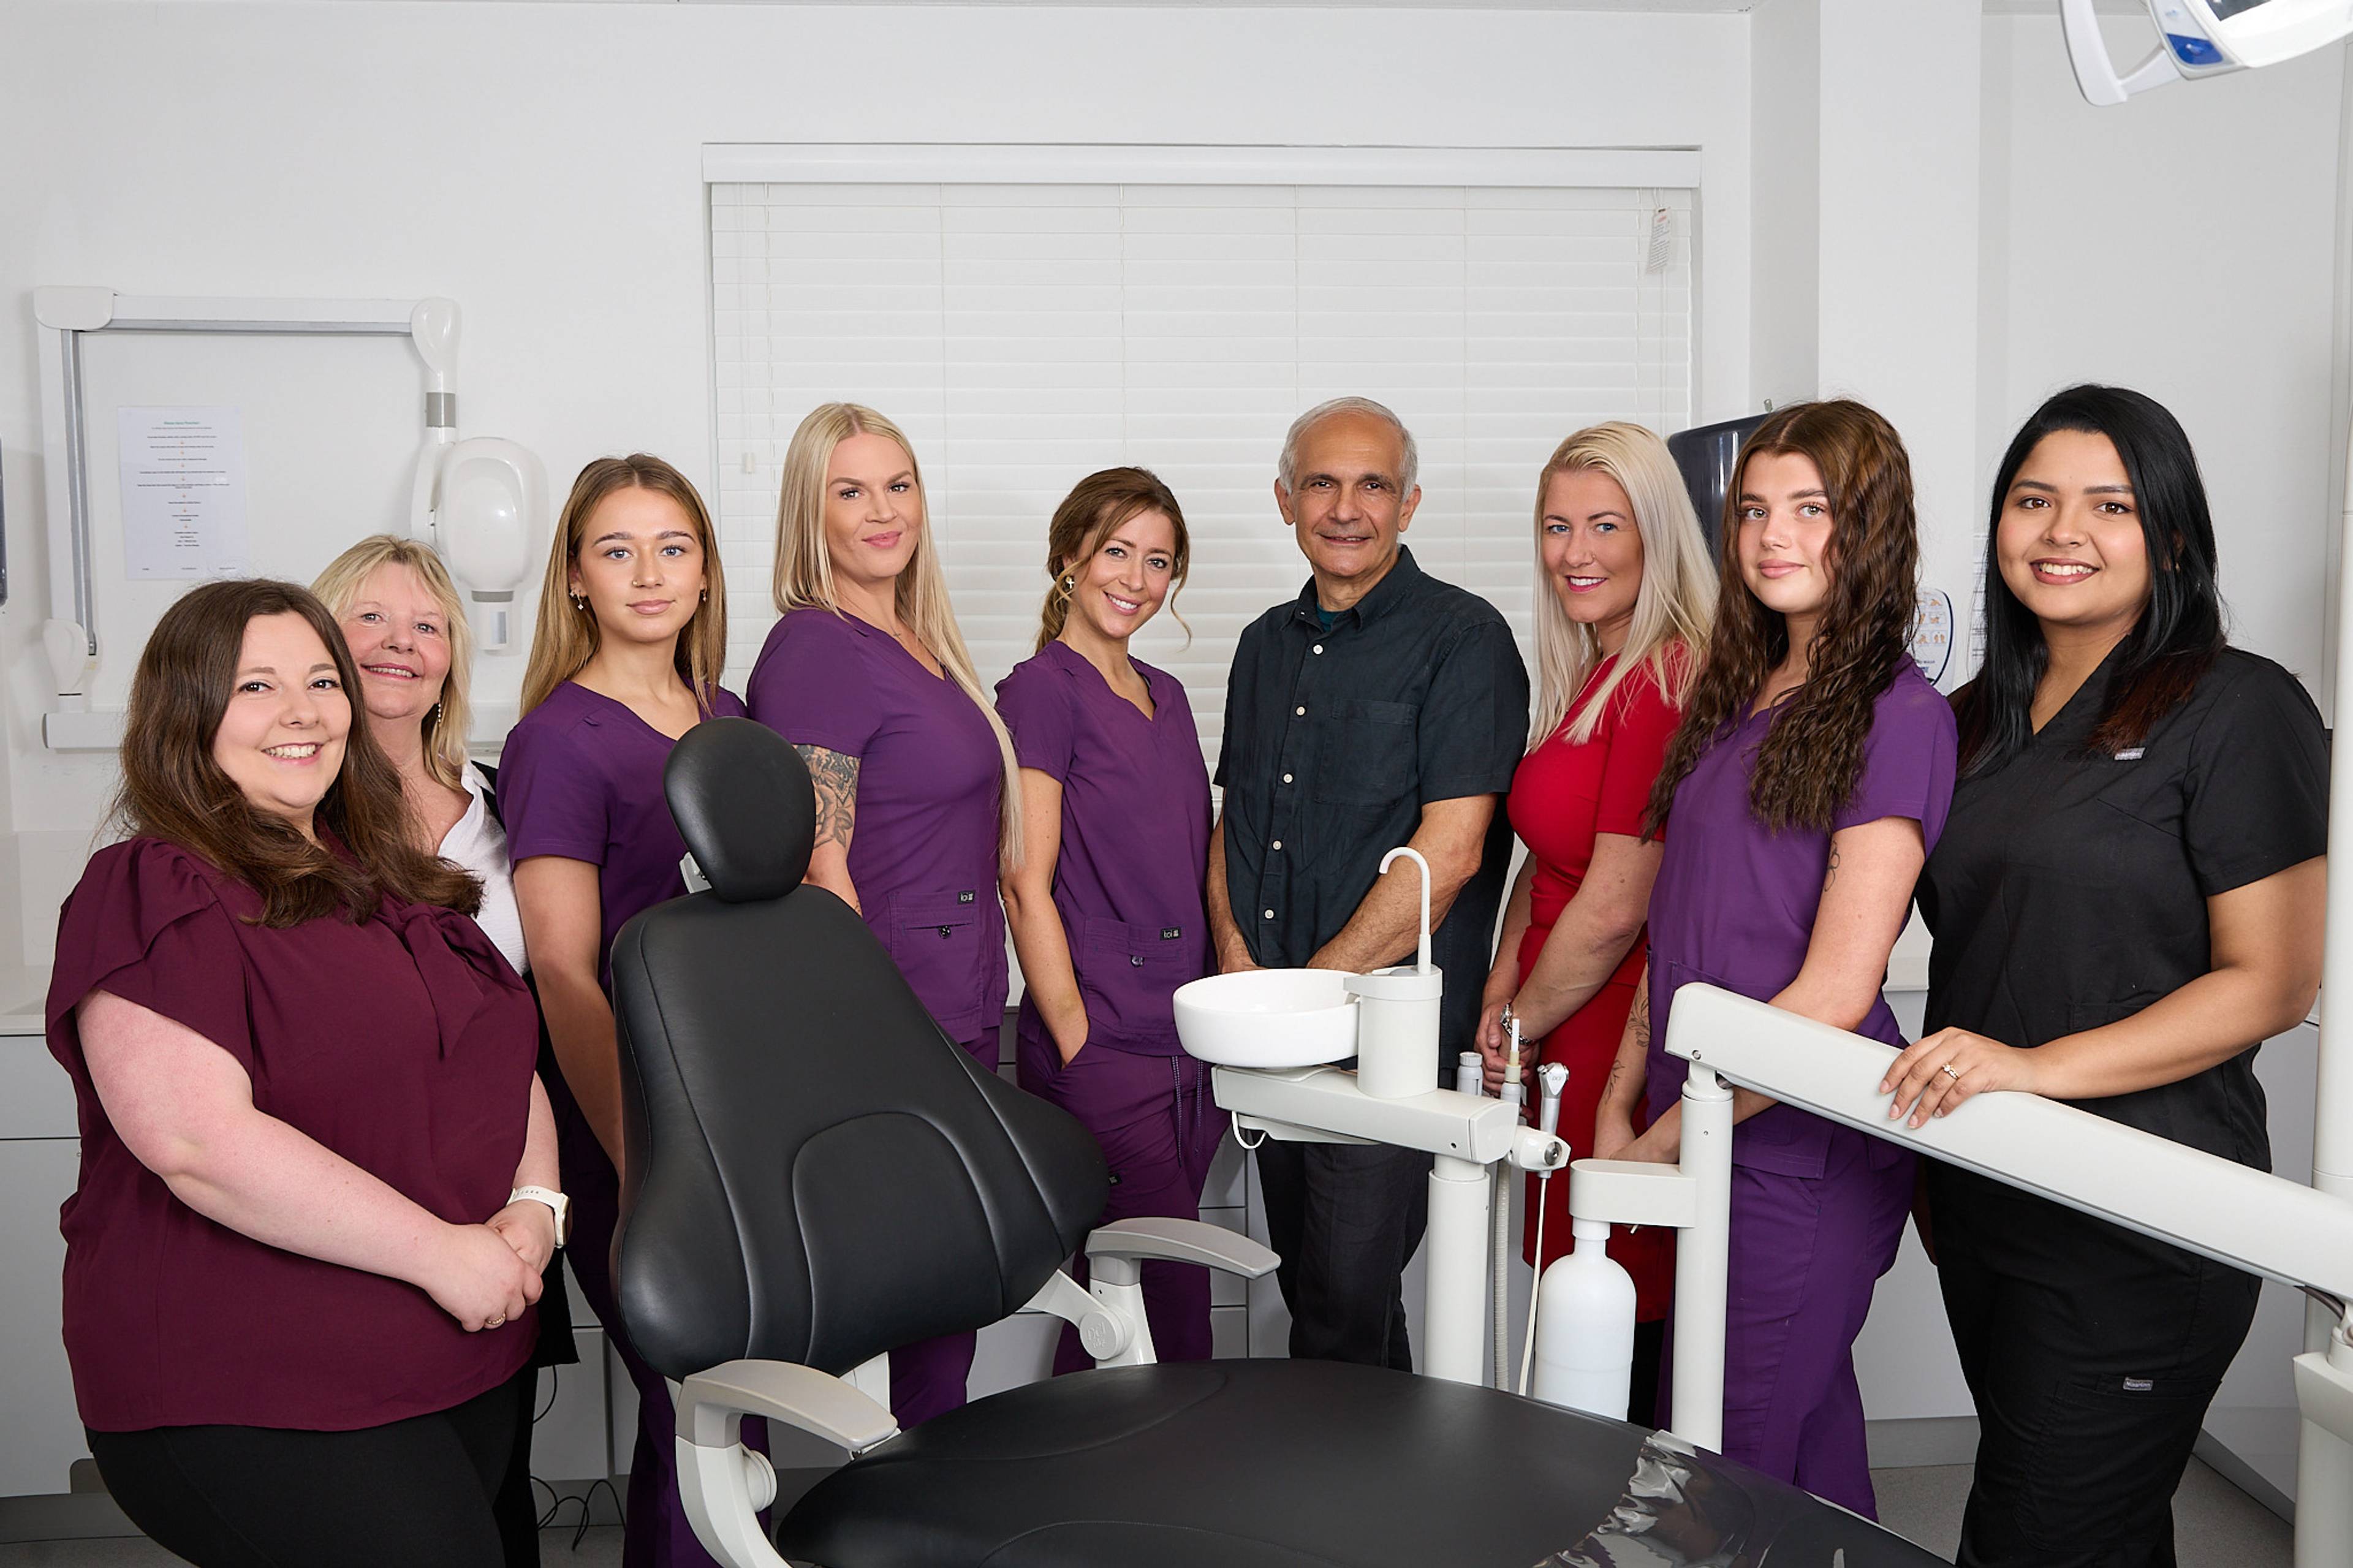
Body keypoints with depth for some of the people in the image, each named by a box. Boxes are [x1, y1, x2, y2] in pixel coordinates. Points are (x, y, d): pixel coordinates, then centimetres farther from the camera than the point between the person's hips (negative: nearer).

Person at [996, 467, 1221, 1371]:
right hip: (1100, 1048, -7)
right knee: (1170, 1303, -5)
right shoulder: (1043, 688, -7)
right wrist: (1077, 1044, -14)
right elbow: (1028, 885, -12)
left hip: (1189, 1046, 7)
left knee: (1134, 1298, 12)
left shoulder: (1165, 696, 16)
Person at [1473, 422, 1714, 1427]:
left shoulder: (1665, 682, -17)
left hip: (1617, 1041, -9)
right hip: (1562, 1036, 9)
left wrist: (1521, 1023, -5)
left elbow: (1616, 907, -19)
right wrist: (1501, 995, 7)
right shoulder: (1581, 677, 13)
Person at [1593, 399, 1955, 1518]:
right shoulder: (1737, 692, 12)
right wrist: (1618, 1107, 8)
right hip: (1708, 1141, 7)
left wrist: (1661, 1142, -11)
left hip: (1801, 1150, -7)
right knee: (1812, 1447, 19)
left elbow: (1833, 993, -16)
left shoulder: (1894, 712, -12)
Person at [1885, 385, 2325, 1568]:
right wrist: (1933, 1156, 14)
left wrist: (2036, 1066, -22)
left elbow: (2273, 983, -12)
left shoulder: (2240, 709, -8)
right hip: (1983, 1200, 7)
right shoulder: (1978, 719, 13)